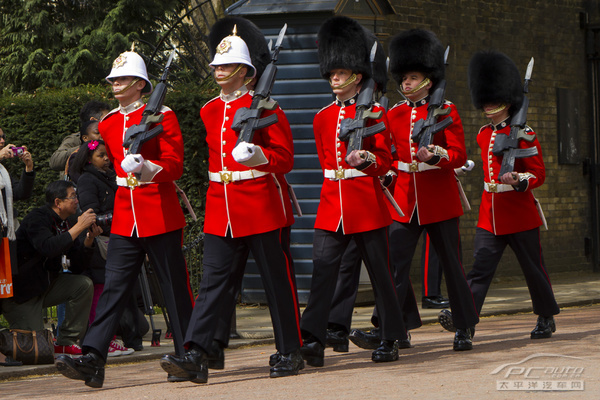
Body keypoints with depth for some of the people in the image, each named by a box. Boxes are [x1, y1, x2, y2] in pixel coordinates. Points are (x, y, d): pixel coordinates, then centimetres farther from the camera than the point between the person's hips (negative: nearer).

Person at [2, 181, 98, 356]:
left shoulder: (62, 223, 7)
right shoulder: (36, 218, -17)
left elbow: (76, 267, 5)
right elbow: (48, 248, -37)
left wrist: (88, 239, -10)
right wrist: (79, 227, -32)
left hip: (45, 285, 8)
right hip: (20, 291, -8)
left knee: (84, 285, -12)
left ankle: (65, 342, -5)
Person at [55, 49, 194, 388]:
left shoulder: (162, 116, -5)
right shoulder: (108, 123, 12)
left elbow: (175, 166, -13)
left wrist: (146, 167, -28)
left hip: (160, 216, -5)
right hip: (125, 217, 5)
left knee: (176, 288, 4)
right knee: (113, 287, -4)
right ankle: (93, 360, -14)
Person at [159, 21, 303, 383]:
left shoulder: (264, 106, -5)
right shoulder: (209, 111, 12)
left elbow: (285, 157, -9)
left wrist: (258, 156, -25)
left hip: (259, 206, -5)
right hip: (220, 210, 5)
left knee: (277, 281, 4)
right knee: (213, 280, -4)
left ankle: (292, 353, 15)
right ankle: (196, 357, -12)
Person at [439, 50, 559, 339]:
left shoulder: (523, 135, -8)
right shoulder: (484, 135, 11)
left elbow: (538, 174, -8)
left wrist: (518, 181, -25)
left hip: (520, 214, -5)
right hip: (489, 215, 5)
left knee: (533, 268, 7)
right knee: (480, 268, -7)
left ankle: (546, 318, 22)